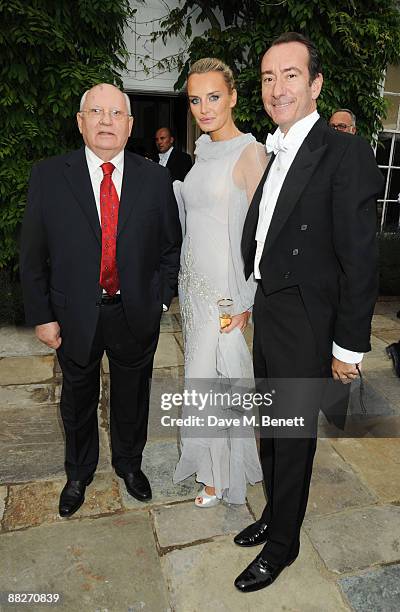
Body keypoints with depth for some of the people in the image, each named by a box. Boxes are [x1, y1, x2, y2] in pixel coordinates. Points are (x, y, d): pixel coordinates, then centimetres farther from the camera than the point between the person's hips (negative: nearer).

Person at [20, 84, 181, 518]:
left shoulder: (156, 179, -3)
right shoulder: (48, 176, -5)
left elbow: (171, 247, 3)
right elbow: (33, 255, -3)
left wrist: (159, 300, -3)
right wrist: (41, 316, -5)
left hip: (136, 315, 1)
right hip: (74, 317, 0)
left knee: (131, 399, 19)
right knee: (78, 400, 20)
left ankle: (129, 464, 47)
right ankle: (78, 473, 47)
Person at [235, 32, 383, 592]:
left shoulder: (345, 153, -13)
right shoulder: (271, 154, 11)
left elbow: (359, 258, -16)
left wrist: (350, 345, -15)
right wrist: (248, 304, 8)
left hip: (306, 325, -7)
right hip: (265, 315, 7)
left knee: (294, 439, 10)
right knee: (270, 430, 21)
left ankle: (283, 543, 34)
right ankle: (274, 515, 45)